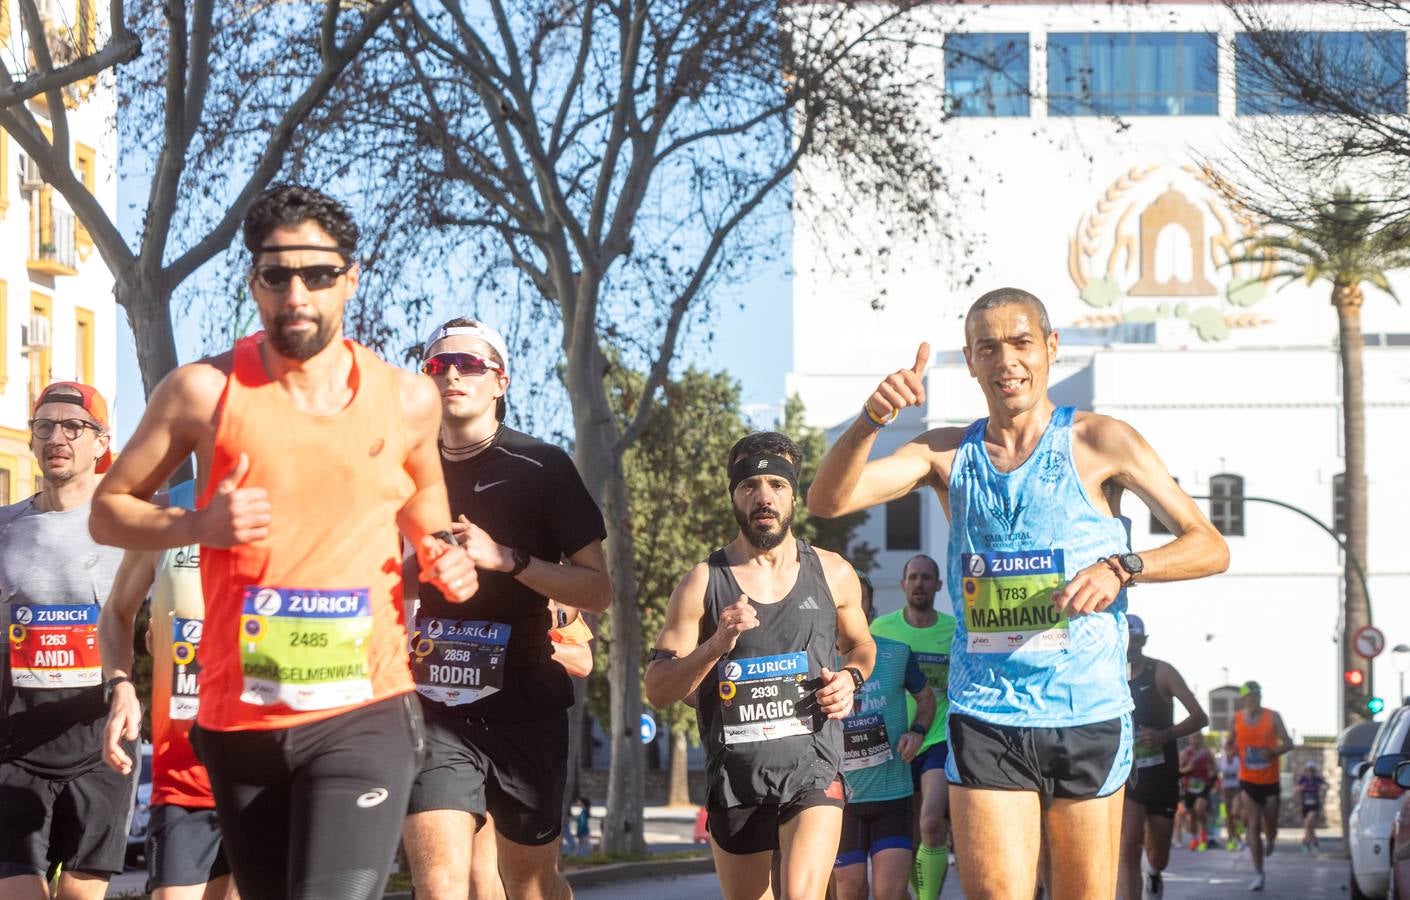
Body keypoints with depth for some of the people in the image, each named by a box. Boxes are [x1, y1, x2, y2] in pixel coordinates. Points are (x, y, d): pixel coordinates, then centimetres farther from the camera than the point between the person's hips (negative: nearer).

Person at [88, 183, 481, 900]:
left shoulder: (406, 399, 3)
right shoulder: (203, 391, -3)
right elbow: (108, 510, 4)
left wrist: (439, 553, 5)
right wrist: (198, 525, -14)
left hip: (364, 714, -1)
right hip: (239, 719, 1)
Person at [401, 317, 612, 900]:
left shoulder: (542, 468, 1)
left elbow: (598, 590, -2)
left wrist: (508, 560, -15)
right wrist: (417, 564, 0)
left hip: (524, 706, -1)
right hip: (432, 710, 1)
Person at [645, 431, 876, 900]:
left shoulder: (833, 574, 5)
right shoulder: (703, 584, -1)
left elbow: (860, 645, 24)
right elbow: (657, 690, -4)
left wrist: (850, 679, 1)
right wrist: (716, 645, -20)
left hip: (812, 772, -1)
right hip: (734, 777, 1)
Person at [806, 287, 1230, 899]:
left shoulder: (1099, 443, 1)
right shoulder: (947, 454, 9)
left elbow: (1210, 548, 0)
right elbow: (827, 500, -2)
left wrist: (1122, 567, -19)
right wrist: (871, 419, -20)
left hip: (1088, 713, -1)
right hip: (985, 716, 1)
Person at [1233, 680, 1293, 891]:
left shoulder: (1272, 717, -4)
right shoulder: (1237, 719, 2)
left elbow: (1288, 743, -5)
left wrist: (1273, 752, -25)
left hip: (1270, 781, 0)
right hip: (1248, 781, 0)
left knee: (1270, 825, 5)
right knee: (1253, 826, -9)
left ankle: (1271, 840, 45)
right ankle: (1259, 874, -7)